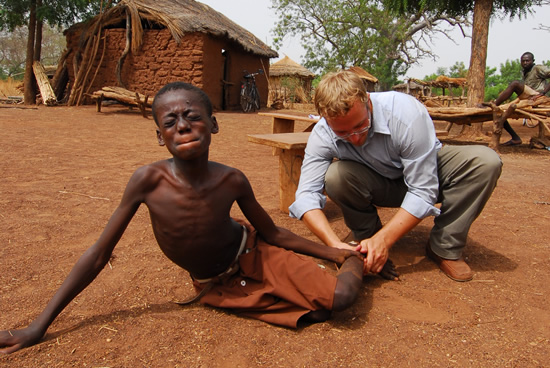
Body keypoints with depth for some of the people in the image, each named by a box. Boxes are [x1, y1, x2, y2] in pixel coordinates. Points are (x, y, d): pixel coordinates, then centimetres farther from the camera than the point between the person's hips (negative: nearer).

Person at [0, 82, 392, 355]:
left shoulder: (232, 181, -21)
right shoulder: (148, 180, -24)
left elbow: (271, 232, -4)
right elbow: (98, 255, -15)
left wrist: (333, 252, -1)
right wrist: (39, 326, -12)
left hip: (255, 257, 0)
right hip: (216, 286, 0)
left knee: (339, 297, -20)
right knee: (313, 311, -18)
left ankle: (356, 260, 16)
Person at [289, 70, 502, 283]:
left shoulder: (406, 113, -34)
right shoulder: (323, 135, -25)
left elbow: (422, 192, -31)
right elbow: (306, 195, -28)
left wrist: (383, 239, -39)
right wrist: (335, 245, -43)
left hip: (425, 171, 0)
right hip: (380, 185, 1)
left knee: (485, 161, -28)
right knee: (335, 176, -31)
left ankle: (444, 248, -12)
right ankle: (366, 241, -4)